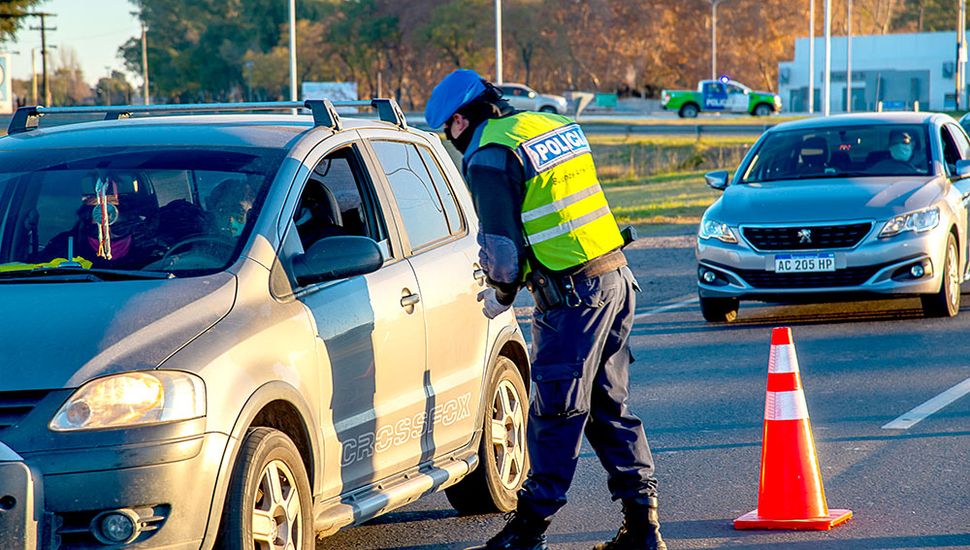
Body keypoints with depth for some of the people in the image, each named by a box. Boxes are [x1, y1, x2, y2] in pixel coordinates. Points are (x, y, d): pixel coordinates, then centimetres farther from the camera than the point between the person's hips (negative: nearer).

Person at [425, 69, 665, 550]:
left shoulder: (489, 158, -10)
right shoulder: (554, 126, 16)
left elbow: (502, 244, -10)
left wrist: (499, 294, 9)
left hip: (571, 294, -8)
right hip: (616, 276, 8)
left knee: (556, 412, -2)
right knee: (609, 407, 12)